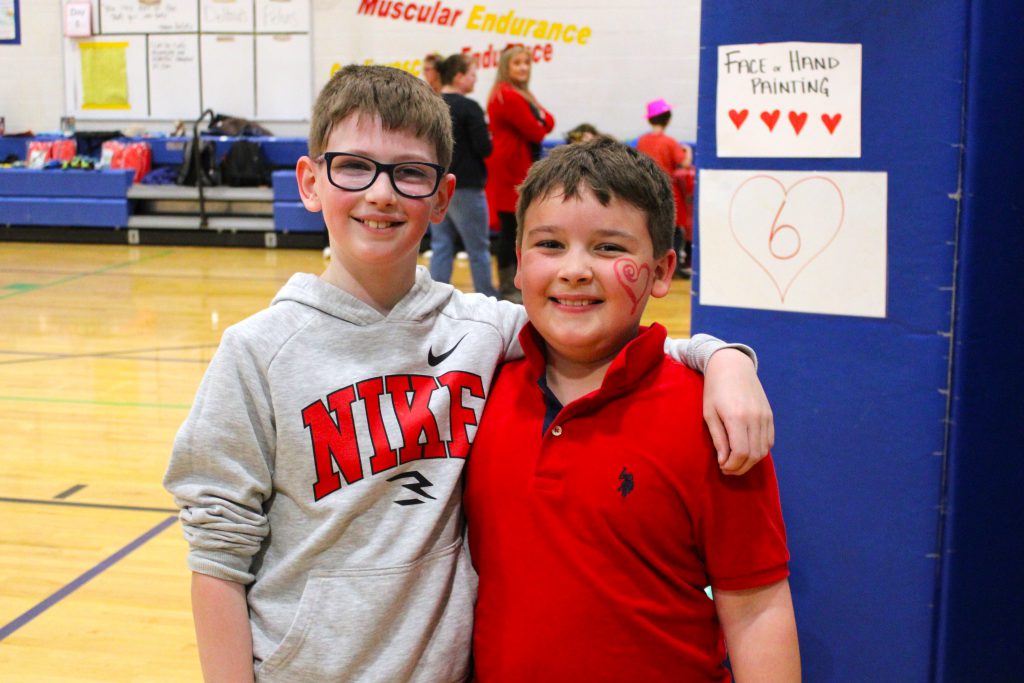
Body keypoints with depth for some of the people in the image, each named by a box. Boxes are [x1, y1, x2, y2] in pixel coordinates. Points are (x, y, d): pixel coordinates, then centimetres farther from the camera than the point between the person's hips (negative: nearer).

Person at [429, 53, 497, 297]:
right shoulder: (469, 108, -13)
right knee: (478, 249, 5)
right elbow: (484, 148, -16)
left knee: (441, 245, 10)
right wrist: (486, 131, 3)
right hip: (464, 187, -6)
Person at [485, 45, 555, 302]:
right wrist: (539, 123, 3)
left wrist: (540, 119, -10)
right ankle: (508, 288, 1)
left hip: (521, 170, 10)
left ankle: (515, 285, 23)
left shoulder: (522, 95, 17)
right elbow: (536, 132, -17)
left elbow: (548, 124, 10)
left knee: (518, 229, 14)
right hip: (510, 172, -10)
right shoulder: (507, 96, -15)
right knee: (512, 229, -5)